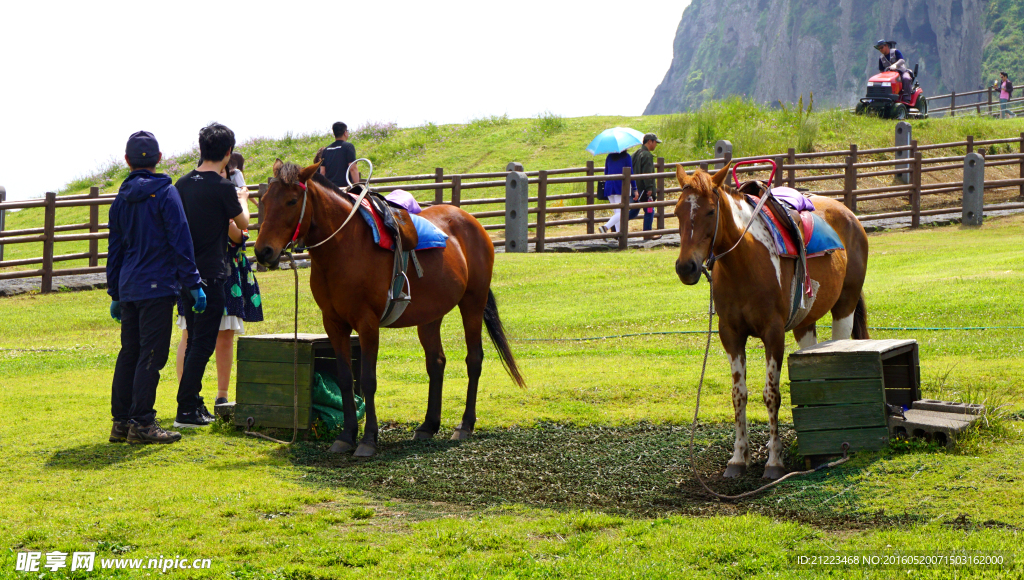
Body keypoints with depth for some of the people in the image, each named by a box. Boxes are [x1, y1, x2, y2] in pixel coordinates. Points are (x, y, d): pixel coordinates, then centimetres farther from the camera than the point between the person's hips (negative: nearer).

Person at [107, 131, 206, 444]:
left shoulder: (121, 198, 11)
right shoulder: (166, 193, -7)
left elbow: (114, 249, 16)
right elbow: (181, 243, -10)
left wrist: (115, 294, 23)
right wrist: (193, 284, -6)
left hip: (128, 288, 6)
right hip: (157, 287, -6)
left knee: (129, 353, 12)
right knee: (152, 354, -5)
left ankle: (121, 421, 13)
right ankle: (141, 422, -6)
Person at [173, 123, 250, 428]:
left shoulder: (183, 183, 5)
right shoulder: (223, 188, -14)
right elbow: (243, 223, 0)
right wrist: (242, 200, 21)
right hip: (210, 274, -7)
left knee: (194, 340, 16)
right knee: (203, 343, -2)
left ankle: (193, 403, 20)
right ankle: (186, 409, -4)